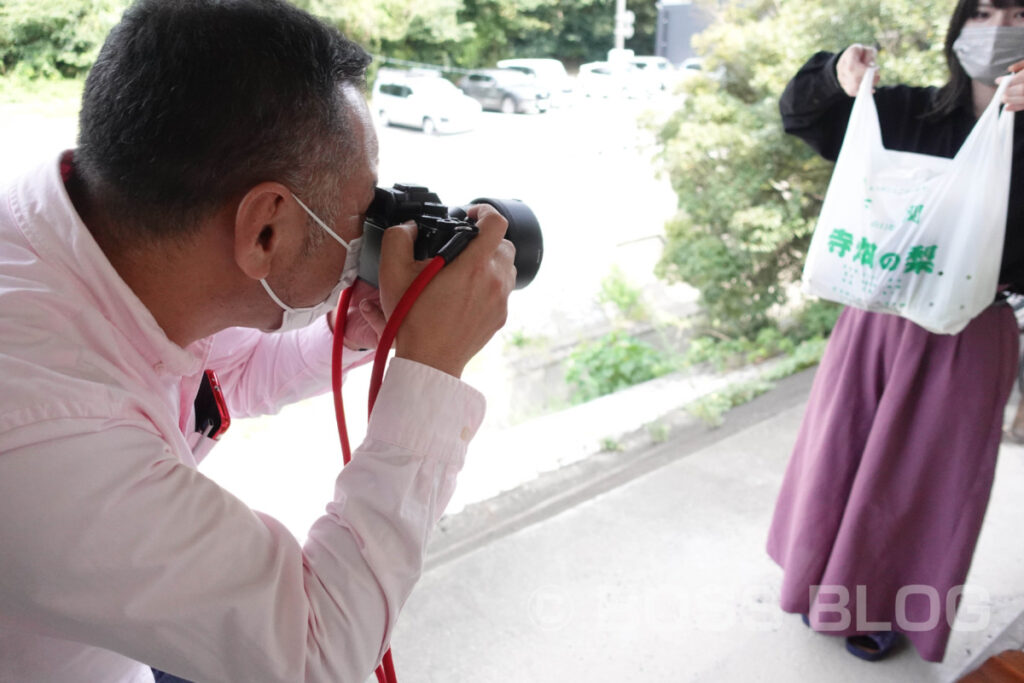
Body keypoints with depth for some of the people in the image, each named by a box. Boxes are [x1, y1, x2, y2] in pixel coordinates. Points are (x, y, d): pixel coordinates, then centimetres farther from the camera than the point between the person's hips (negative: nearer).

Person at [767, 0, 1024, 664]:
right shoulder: (907, 113, 2)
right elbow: (799, 114, 4)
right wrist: (838, 73, -18)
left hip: (968, 336, -2)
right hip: (875, 319, 2)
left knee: (921, 481, 10)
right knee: (838, 459, 13)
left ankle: (891, 605, 33)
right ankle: (831, 582, 38)